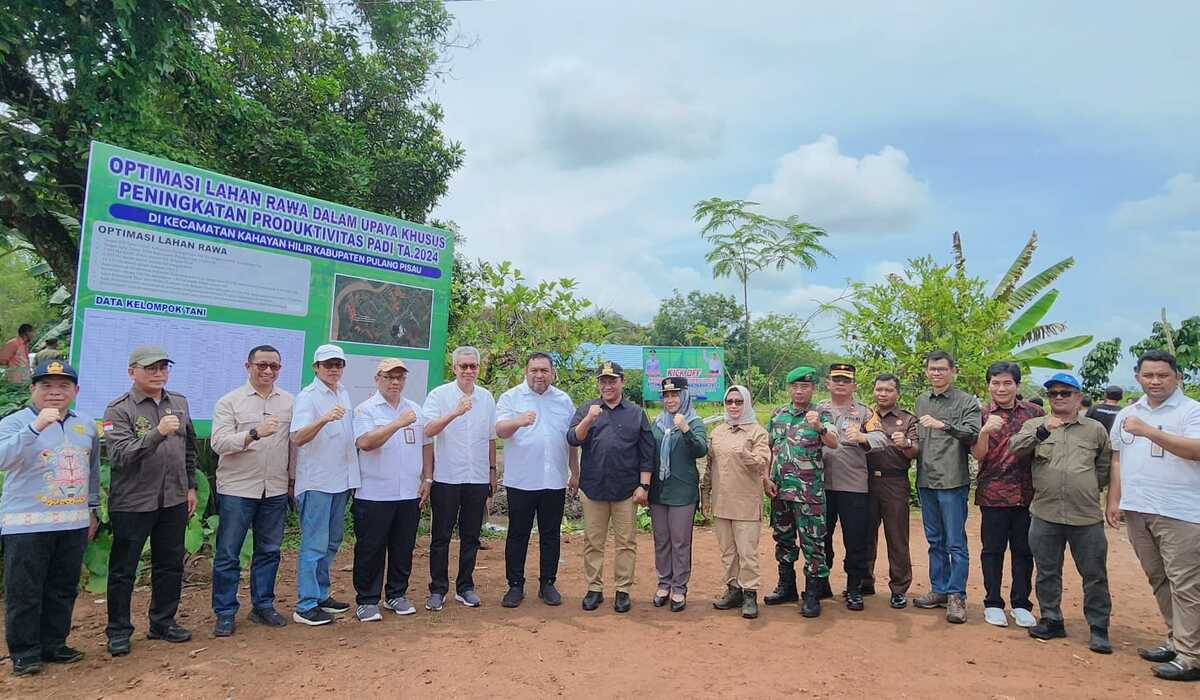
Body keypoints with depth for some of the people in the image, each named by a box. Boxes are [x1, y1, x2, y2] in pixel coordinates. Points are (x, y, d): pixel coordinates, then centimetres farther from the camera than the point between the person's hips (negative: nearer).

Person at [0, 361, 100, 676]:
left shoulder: (87, 426, 9)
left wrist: (92, 509, 19)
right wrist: (36, 427, -34)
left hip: (74, 524, 5)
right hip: (26, 526, -4)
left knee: (63, 590, 13)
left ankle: (54, 644, 26)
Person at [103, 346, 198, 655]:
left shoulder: (179, 403, 8)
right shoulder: (119, 409, -9)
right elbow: (121, 455, -20)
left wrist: (191, 486, 15)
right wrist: (158, 433, -31)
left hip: (173, 501, 5)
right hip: (132, 503, -5)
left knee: (170, 565, 13)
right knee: (123, 569, 7)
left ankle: (163, 622, 28)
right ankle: (118, 630, 21)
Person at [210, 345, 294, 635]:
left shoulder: (290, 402, 6)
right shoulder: (229, 402, -4)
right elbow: (219, 443, -15)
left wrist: (293, 478, 14)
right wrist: (254, 433, -28)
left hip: (276, 490, 3)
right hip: (237, 489, -3)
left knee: (269, 551, 12)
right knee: (228, 554, 4)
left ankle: (262, 606, 26)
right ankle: (225, 613, 17)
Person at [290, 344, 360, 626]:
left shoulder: (343, 393, 12)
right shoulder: (307, 396, -12)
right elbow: (298, 438, -26)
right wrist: (323, 419, -40)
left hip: (341, 480, 8)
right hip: (316, 482, -8)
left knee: (332, 543, 16)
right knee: (314, 545, -4)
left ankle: (320, 595, 29)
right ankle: (305, 606, 5)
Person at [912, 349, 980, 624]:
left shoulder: (967, 402, -4)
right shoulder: (921, 401, 14)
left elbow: (973, 434, -20)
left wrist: (944, 425, -30)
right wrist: (910, 445, 6)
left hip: (952, 481, -6)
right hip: (926, 480, 6)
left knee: (955, 542, -1)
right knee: (934, 541, 14)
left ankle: (956, 596, 7)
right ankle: (939, 590, 24)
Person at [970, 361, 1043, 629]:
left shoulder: (1034, 412, 4)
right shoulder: (982, 416, 0)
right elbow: (978, 454, -8)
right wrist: (985, 431, -24)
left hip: (1027, 493, 2)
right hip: (993, 493, -2)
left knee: (1023, 550, 10)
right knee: (993, 549, 6)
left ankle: (1020, 604, 22)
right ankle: (993, 604, 16)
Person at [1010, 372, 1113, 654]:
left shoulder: (1095, 429, 8)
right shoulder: (1034, 425, 5)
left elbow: (1105, 466, 16)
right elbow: (1014, 447, -13)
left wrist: (1088, 490, 9)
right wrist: (1042, 430, -26)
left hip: (1087, 517, 0)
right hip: (1045, 515, 1)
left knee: (1095, 575, 5)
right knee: (1047, 573, 11)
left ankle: (1099, 629, 18)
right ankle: (1051, 621, 25)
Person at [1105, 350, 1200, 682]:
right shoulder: (1126, 415, 13)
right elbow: (1117, 458, 17)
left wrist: (1148, 431, -27)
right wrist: (1114, 499, 12)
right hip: (1136, 510, 7)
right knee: (1157, 578, 15)